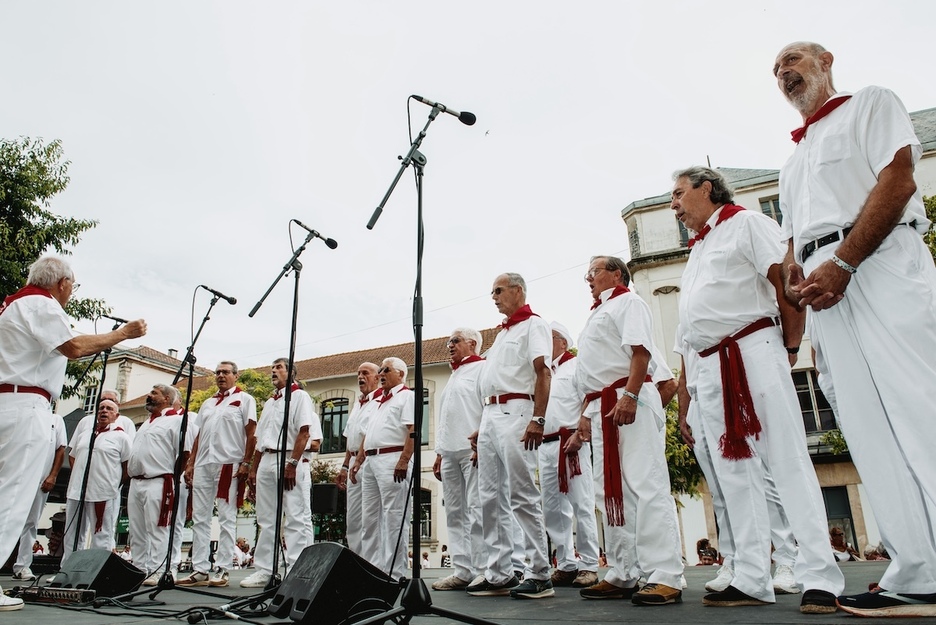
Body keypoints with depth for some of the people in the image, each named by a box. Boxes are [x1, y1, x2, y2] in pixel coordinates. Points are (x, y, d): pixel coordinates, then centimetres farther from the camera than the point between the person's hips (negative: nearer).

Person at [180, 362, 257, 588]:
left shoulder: (244, 399, 3)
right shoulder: (207, 403, 22)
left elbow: (251, 434, -4)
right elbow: (199, 436, 20)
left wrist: (246, 463, -12)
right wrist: (190, 464, 12)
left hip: (229, 465, -6)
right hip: (203, 465, 7)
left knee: (227, 519, -2)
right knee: (199, 518, 6)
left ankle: (222, 570, 4)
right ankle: (199, 570, 12)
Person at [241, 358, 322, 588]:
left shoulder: (299, 396, -1)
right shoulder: (269, 403, 23)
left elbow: (304, 432, -12)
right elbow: (260, 439, 23)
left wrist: (292, 463, -19)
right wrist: (253, 469, 15)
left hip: (289, 460, -8)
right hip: (266, 461, 8)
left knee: (296, 518, -7)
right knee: (266, 519, 11)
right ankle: (264, 570, 18)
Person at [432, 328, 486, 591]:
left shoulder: (482, 368, 1)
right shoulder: (454, 377, 27)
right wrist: (439, 453, 21)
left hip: (473, 450, -9)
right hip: (449, 453, 9)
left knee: (476, 512, -9)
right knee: (455, 513, 7)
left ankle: (482, 571, -5)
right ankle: (462, 571, 11)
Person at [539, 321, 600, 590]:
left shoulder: (576, 366, 1)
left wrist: (579, 434, -18)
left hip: (571, 443, -7)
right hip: (546, 445, 8)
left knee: (581, 506, -5)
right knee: (553, 508, 8)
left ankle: (588, 566, 2)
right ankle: (566, 565, 17)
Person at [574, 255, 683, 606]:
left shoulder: (627, 303, 2)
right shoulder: (597, 314, 28)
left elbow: (640, 351, -15)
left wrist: (629, 396, -25)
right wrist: (587, 413, 19)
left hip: (629, 402, -10)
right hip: (601, 408, 10)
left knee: (646, 485, -11)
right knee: (610, 492, 8)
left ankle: (665, 577, -8)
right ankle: (623, 575, 14)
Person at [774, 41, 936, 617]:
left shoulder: (870, 103, 12)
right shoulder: (794, 163, 31)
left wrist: (842, 263, -15)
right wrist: (794, 278, 4)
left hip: (879, 264, -6)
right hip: (825, 287, 6)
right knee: (871, 427, -1)